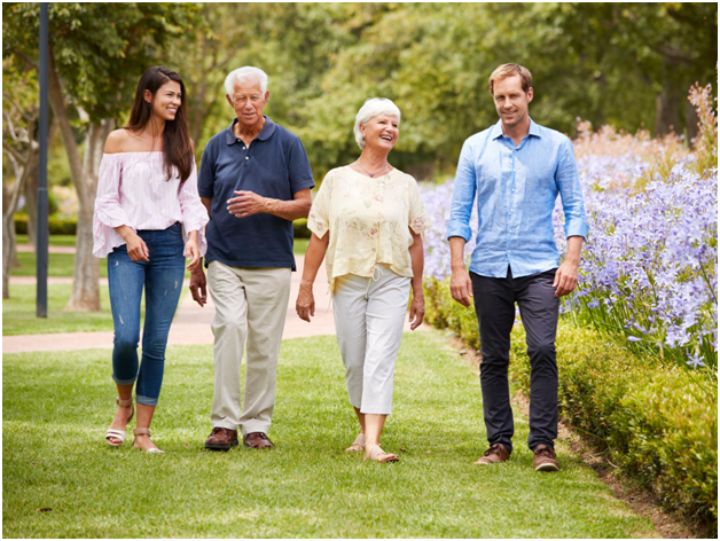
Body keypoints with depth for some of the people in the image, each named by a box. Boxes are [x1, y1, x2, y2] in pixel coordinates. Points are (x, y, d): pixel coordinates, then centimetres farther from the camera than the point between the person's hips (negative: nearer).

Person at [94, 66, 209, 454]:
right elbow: (106, 200, 2)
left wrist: (193, 236, -8)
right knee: (126, 336, -14)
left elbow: (190, 199, 10)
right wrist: (128, 234, -12)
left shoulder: (181, 143, 11)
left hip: (168, 246, 3)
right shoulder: (120, 141, 2)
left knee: (157, 341, 0)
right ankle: (124, 404, 15)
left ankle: (143, 431, 6)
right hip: (128, 246, -3)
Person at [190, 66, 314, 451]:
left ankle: (256, 425, 14)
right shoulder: (217, 146, 8)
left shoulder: (287, 144, 2)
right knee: (230, 328, -18)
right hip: (224, 260, 0)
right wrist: (195, 267, 12)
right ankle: (224, 422, -14)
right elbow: (203, 208, 14)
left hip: (271, 262, 0)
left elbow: (304, 205, 0)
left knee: (264, 346, 3)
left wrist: (265, 204, -18)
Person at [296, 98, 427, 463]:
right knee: (354, 362, 6)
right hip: (347, 281, 1)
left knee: (380, 361, -12)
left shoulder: (405, 185, 8)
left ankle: (373, 442, -19)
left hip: (391, 282, 0)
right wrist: (306, 287, 1)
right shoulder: (337, 179, 5)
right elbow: (319, 237, 4)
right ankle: (365, 429, 26)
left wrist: (418, 292, 9)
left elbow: (415, 241, 10)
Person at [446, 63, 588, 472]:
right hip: (489, 269, 2)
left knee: (543, 351, -14)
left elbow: (575, 209, 4)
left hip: (538, 268, -2)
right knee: (494, 359, 5)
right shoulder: (475, 147, 8)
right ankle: (499, 442, 14)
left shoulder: (557, 146, 5)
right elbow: (460, 212, 8)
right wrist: (458, 268, -1)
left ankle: (544, 443, -9)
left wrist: (572, 262, -8)